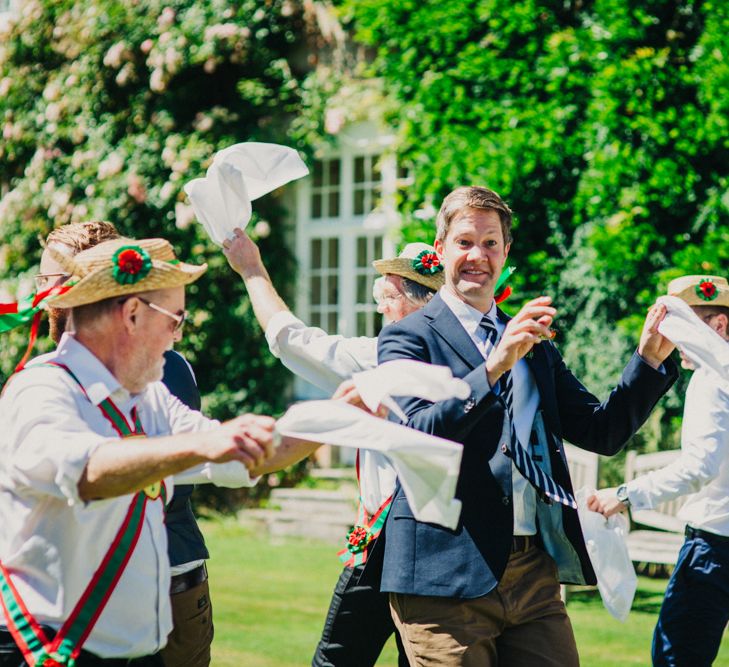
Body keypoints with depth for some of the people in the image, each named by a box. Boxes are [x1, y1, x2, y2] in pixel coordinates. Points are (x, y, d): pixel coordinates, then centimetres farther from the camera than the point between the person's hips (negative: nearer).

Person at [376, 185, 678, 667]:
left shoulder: (535, 345, 20)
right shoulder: (408, 337, 2)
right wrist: (493, 366, -28)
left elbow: (603, 432, 15)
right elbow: (419, 433, -16)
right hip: (447, 574, -5)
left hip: (536, 574, 5)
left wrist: (650, 359, 1)